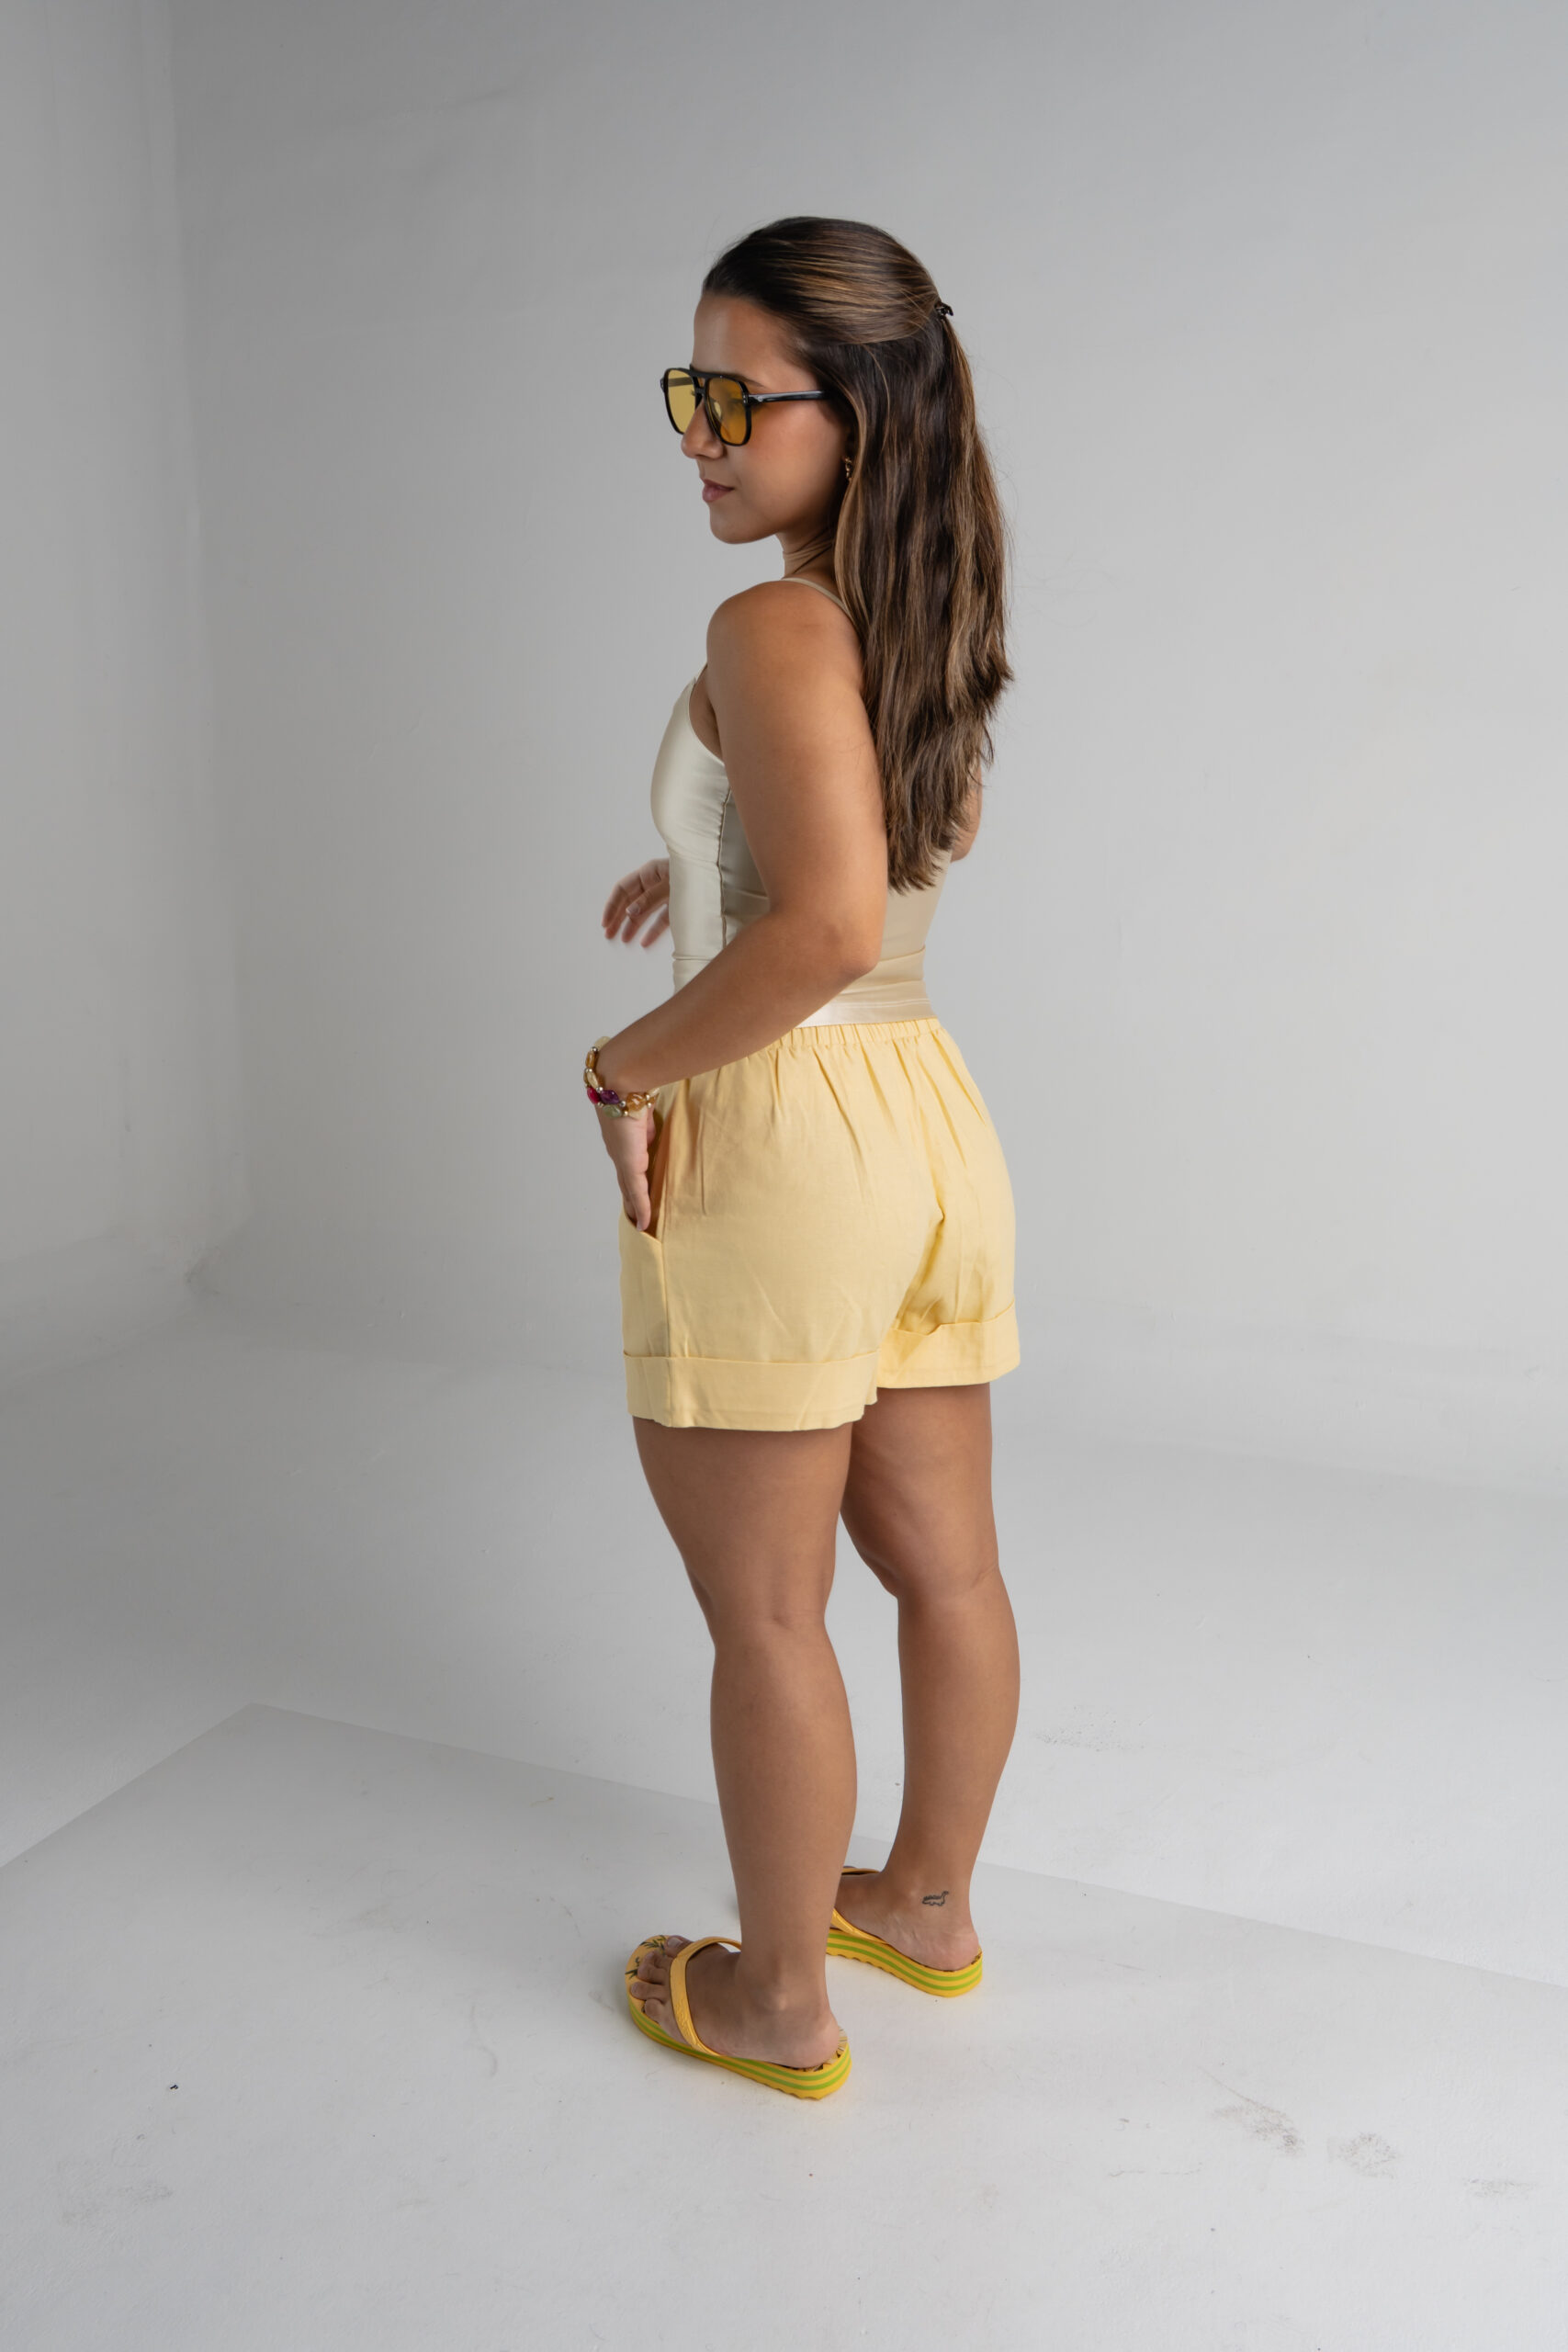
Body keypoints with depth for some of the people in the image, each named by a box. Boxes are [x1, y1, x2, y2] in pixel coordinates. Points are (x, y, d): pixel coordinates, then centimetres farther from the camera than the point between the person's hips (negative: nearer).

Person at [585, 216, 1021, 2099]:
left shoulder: (776, 628, -16)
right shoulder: (926, 622, 10)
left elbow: (828, 927, -29)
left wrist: (628, 1062, -15)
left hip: (778, 1130, -9)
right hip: (931, 1113, 9)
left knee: (765, 1613, 7)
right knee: (944, 1567, 19)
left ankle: (777, 2000, 25)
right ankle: (930, 1901, 39)